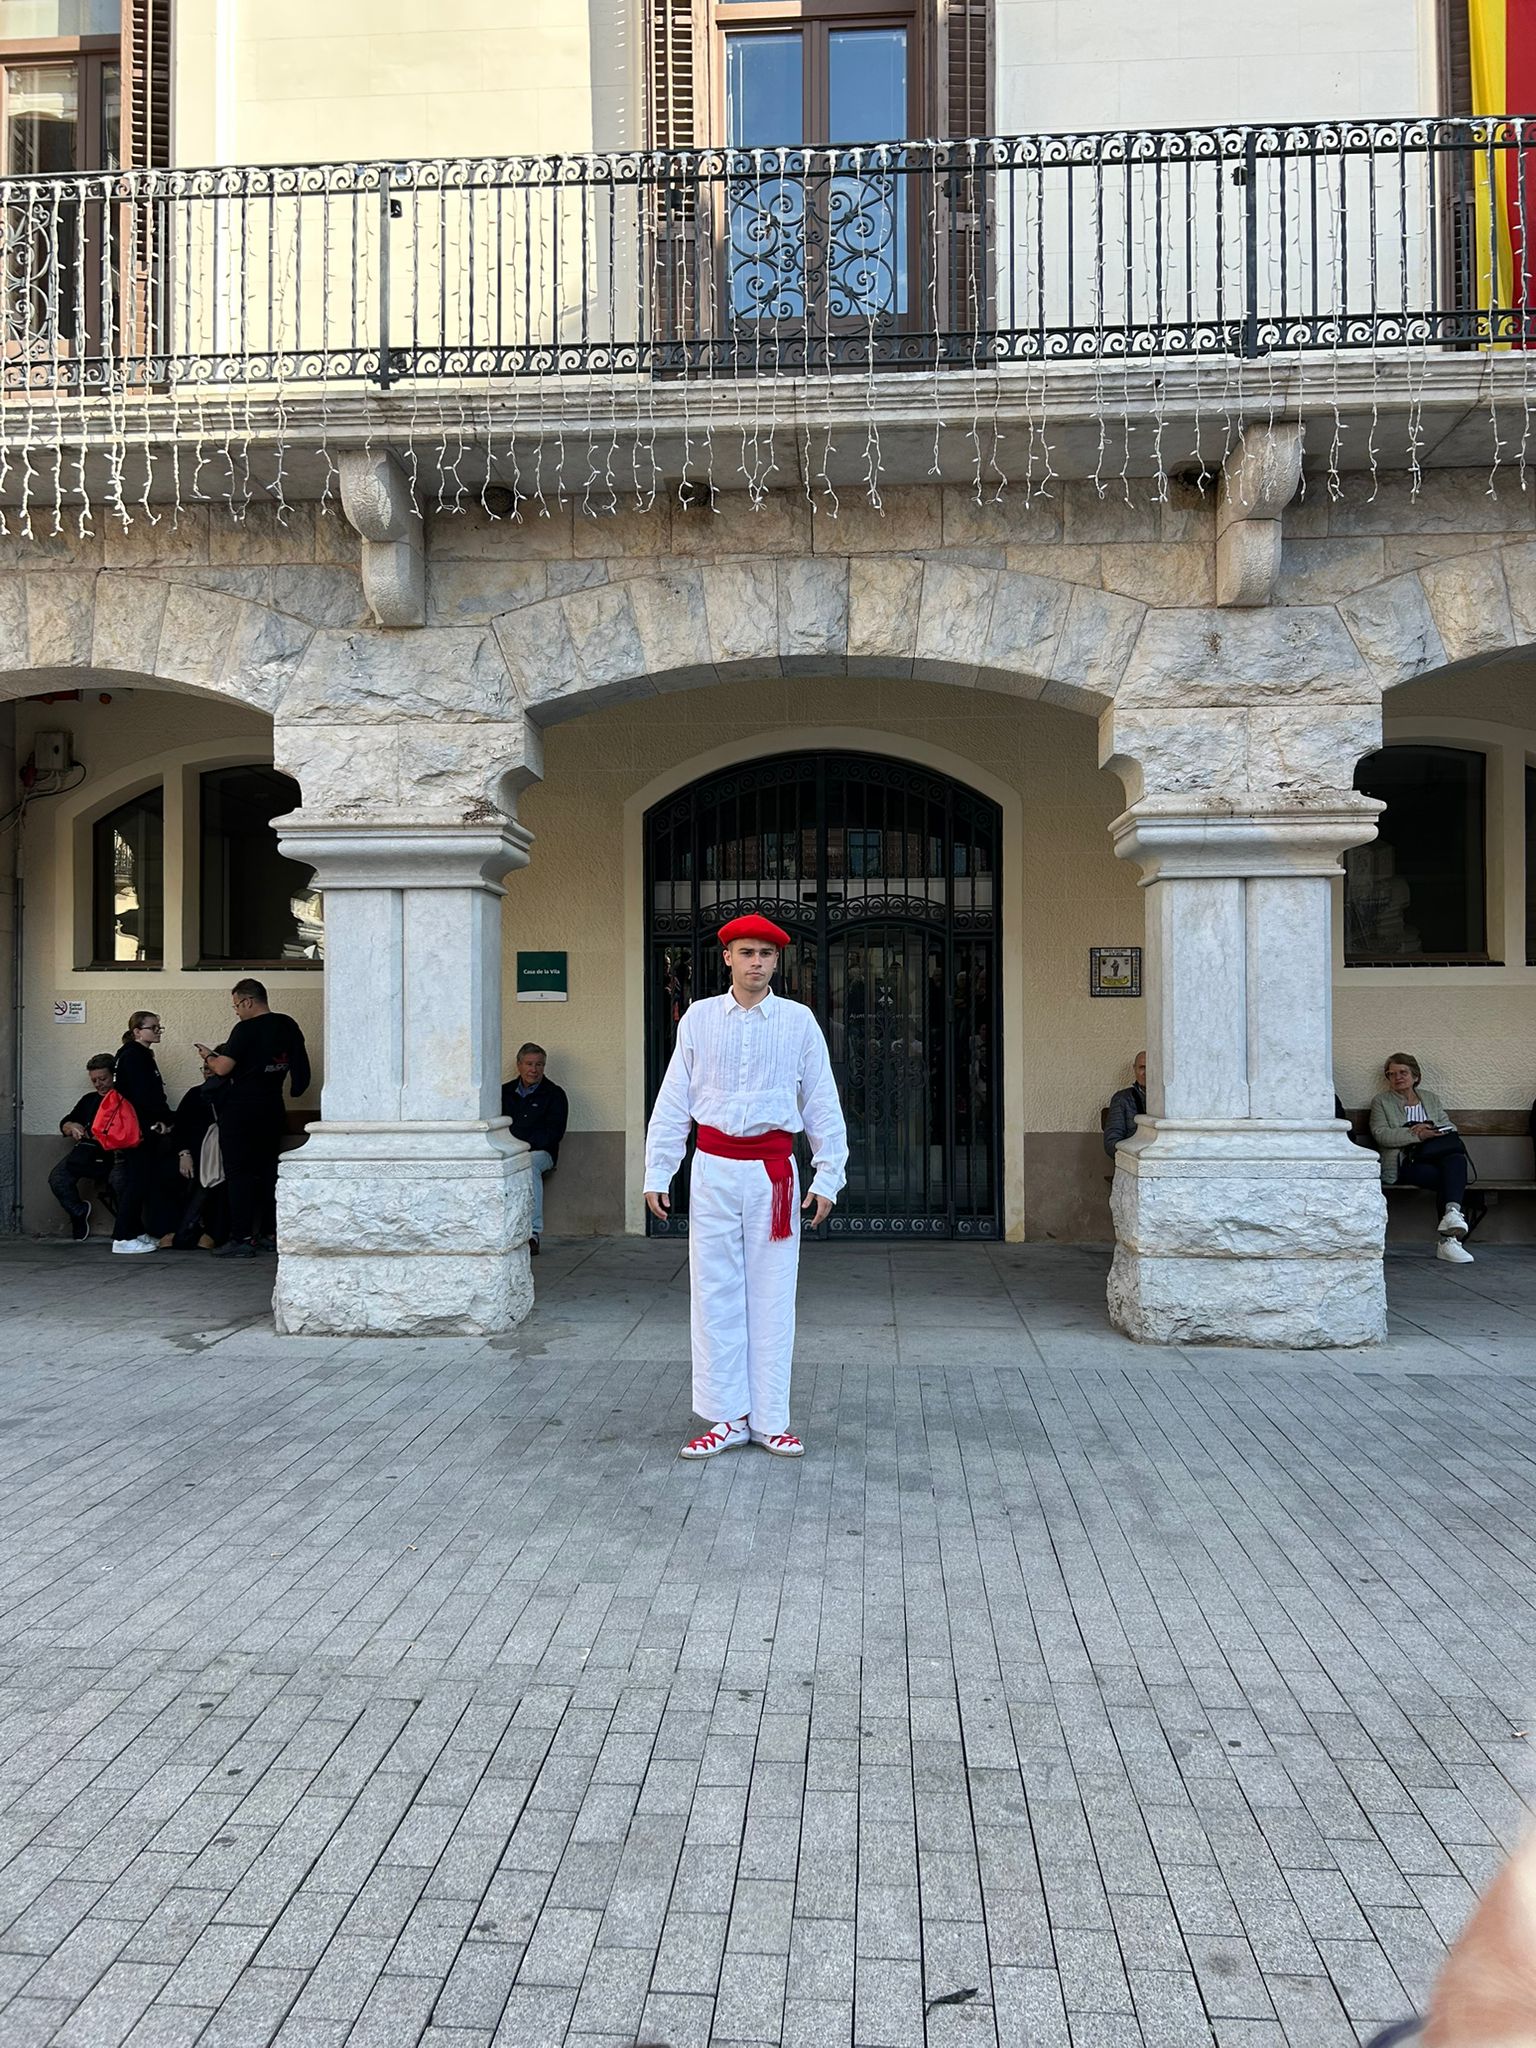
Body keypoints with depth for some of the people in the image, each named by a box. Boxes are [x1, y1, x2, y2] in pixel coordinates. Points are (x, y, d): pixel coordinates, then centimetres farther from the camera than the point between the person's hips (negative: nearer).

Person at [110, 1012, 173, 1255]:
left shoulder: (142, 1056, 19)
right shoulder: (133, 1056, -12)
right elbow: (143, 1096, -20)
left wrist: (162, 1119, 3)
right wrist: (163, 1119, -10)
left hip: (144, 1129, 10)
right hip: (138, 1129, -10)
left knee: (142, 1182, 13)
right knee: (138, 1182, -8)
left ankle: (136, 1232, 19)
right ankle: (123, 1237, -5)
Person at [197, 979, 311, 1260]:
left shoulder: (246, 1029, -15)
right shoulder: (288, 1026, 6)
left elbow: (223, 1068, -18)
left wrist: (209, 1055, 4)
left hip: (240, 1109, -7)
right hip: (272, 1108, 7)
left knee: (239, 1173, -3)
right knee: (268, 1170, 13)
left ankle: (242, 1239, -5)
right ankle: (270, 1232, 17)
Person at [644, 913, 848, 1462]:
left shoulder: (799, 1021, 2)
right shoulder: (699, 1018, 4)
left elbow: (822, 1104, 5)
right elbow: (672, 1102, 6)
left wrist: (827, 1178, 0)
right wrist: (657, 1174, 1)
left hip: (773, 1170, -1)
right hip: (714, 1167, 1)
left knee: (772, 1295, 4)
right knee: (715, 1293, 4)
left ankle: (769, 1420, 14)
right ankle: (726, 1418, 15)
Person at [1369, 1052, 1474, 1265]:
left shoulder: (1431, 1099, 25)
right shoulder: (1381, 1101, 14)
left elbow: (1451, 1128, 13)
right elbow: (1381, 1134, -4)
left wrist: (1431, 1129, -10)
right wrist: (1418, 1135, -17)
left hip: (1435, 1157, 3)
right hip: (1403, 1165, -3)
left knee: (1457, 1160, -33)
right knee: (1448, 1178, -31)